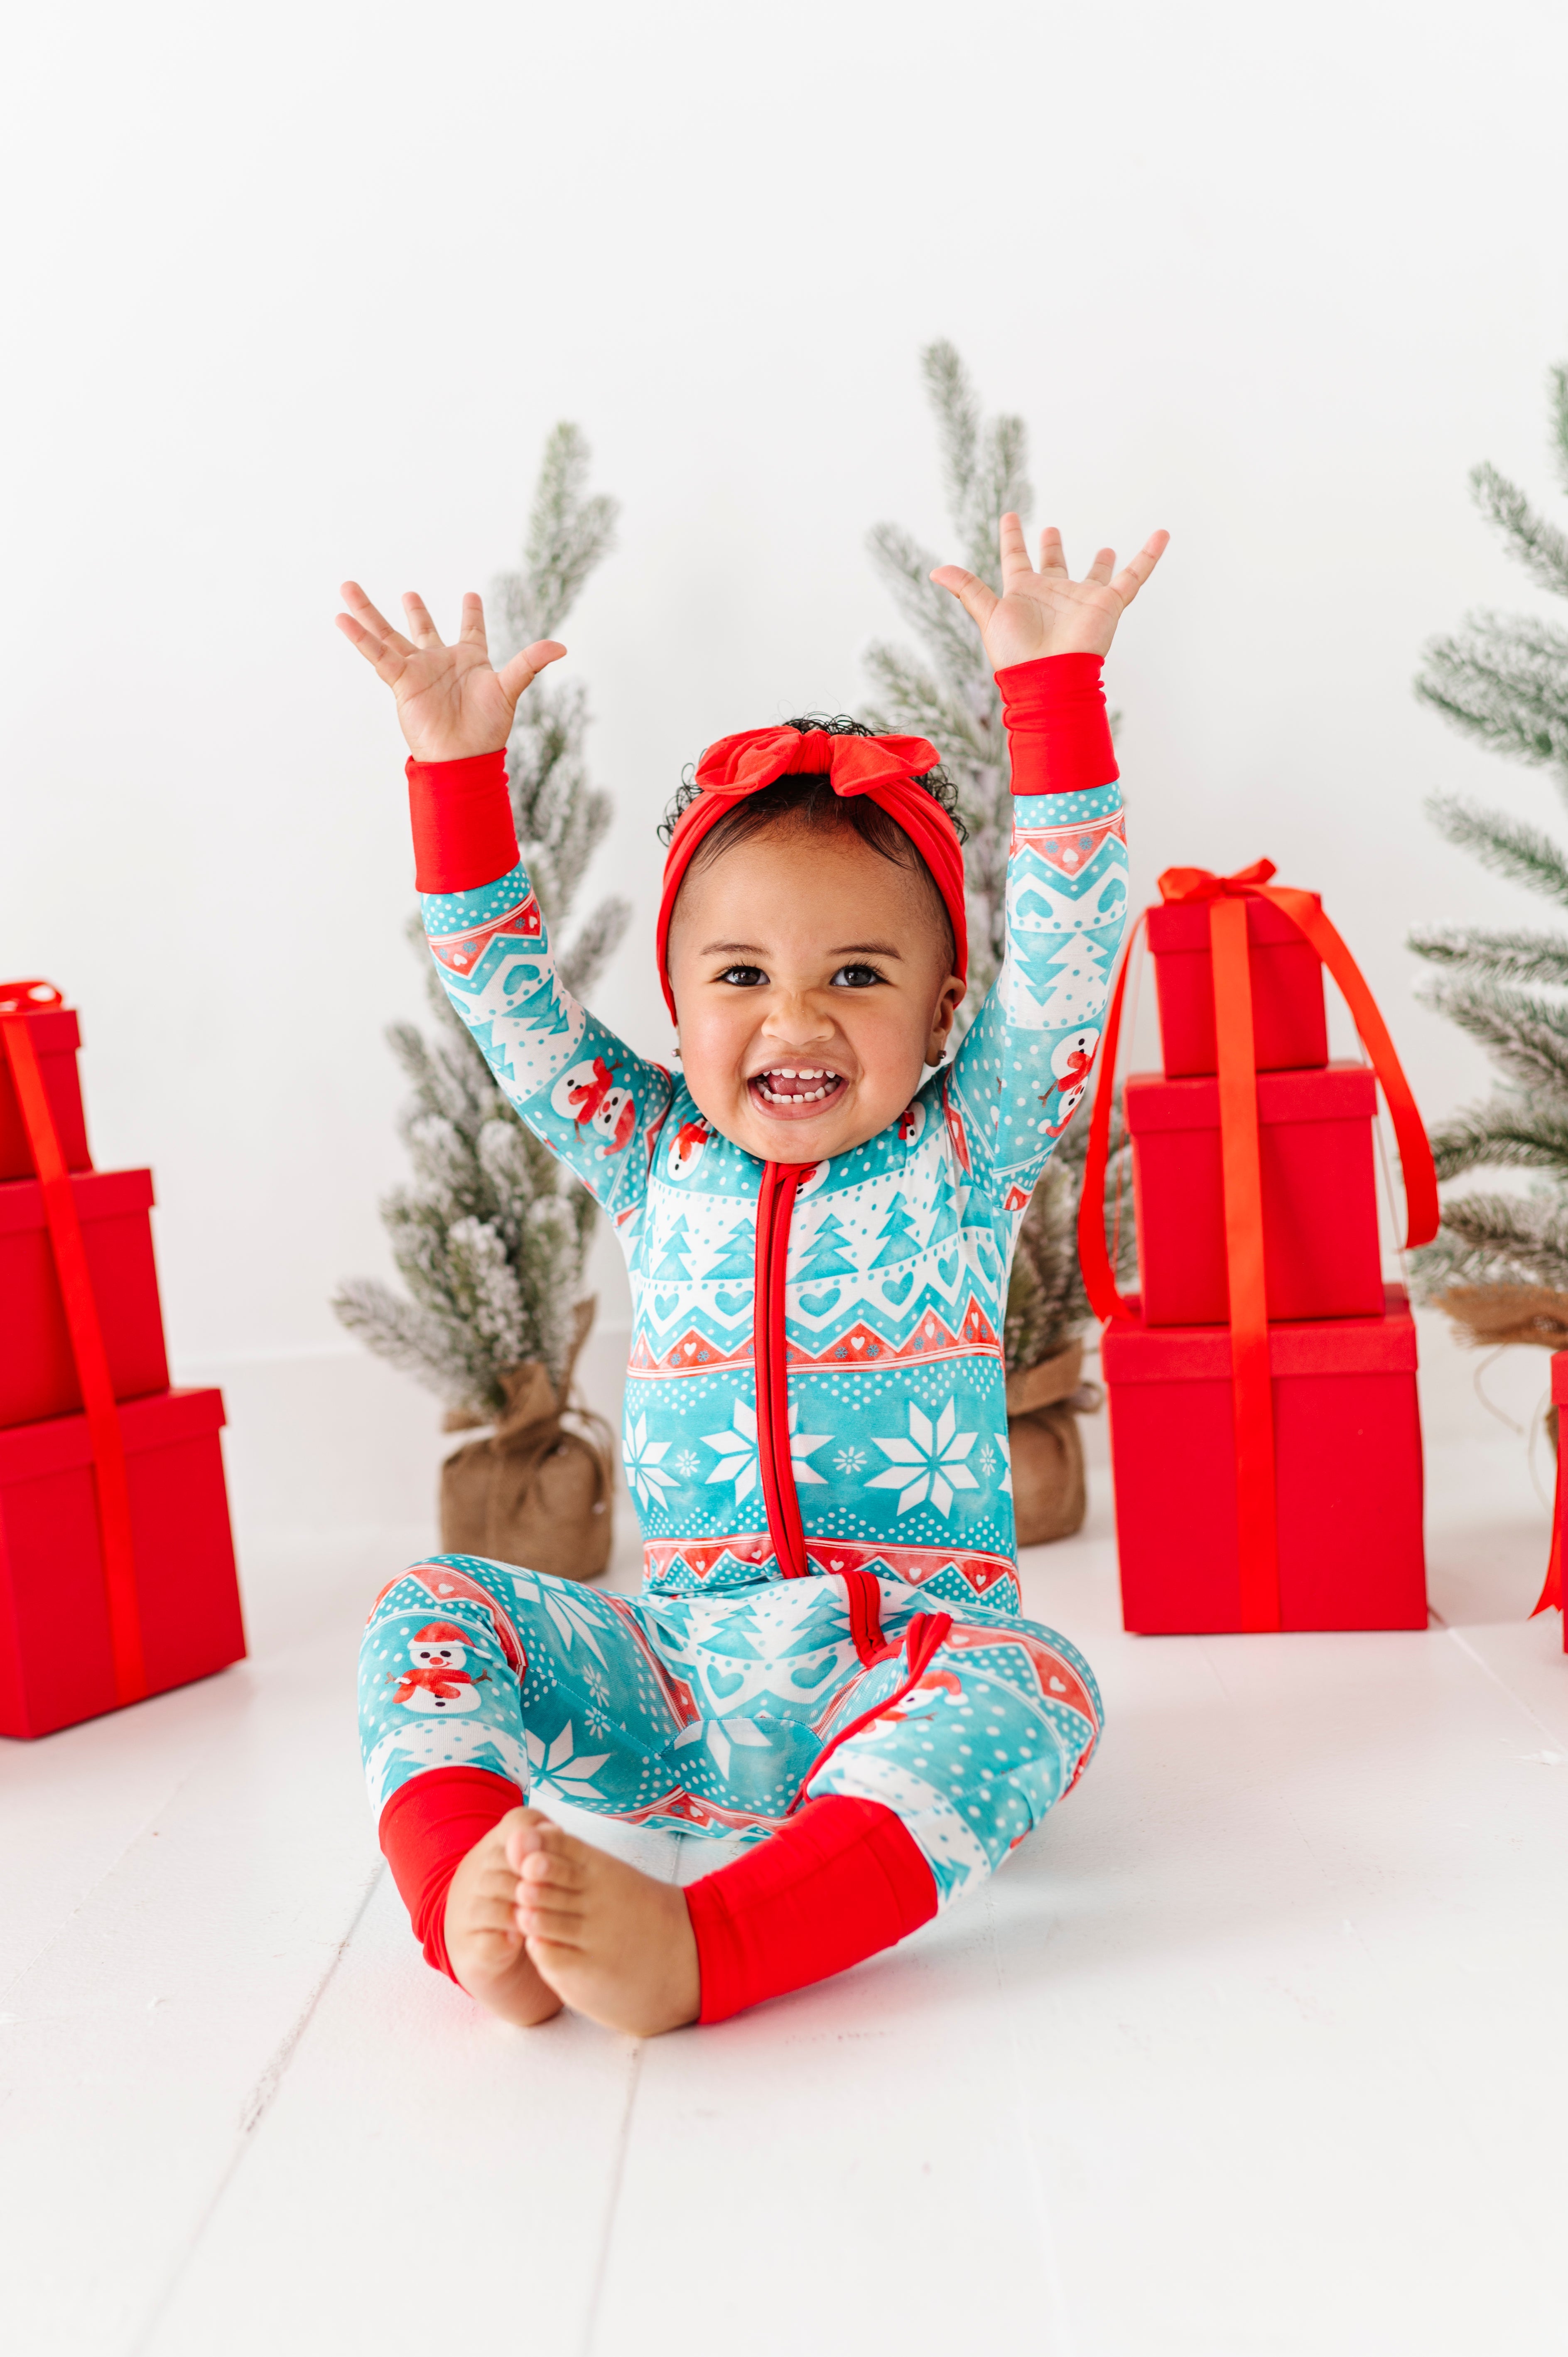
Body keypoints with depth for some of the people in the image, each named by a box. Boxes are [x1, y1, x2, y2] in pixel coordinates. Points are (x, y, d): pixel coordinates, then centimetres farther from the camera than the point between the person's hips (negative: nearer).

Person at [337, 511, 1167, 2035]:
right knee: (431, 1609, -16)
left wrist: (1053, 691, -10)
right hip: (675, 1671, 3)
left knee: (1031, 1685, -35)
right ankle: (472, 1893, -38)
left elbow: (1065, 940, -6)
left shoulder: (964, 1153, 3)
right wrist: (457, 767, 1)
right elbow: (503, 992, 7)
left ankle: (699, 1947, -50)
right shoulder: (657, 1160, 10)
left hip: (903, 1655, -2)